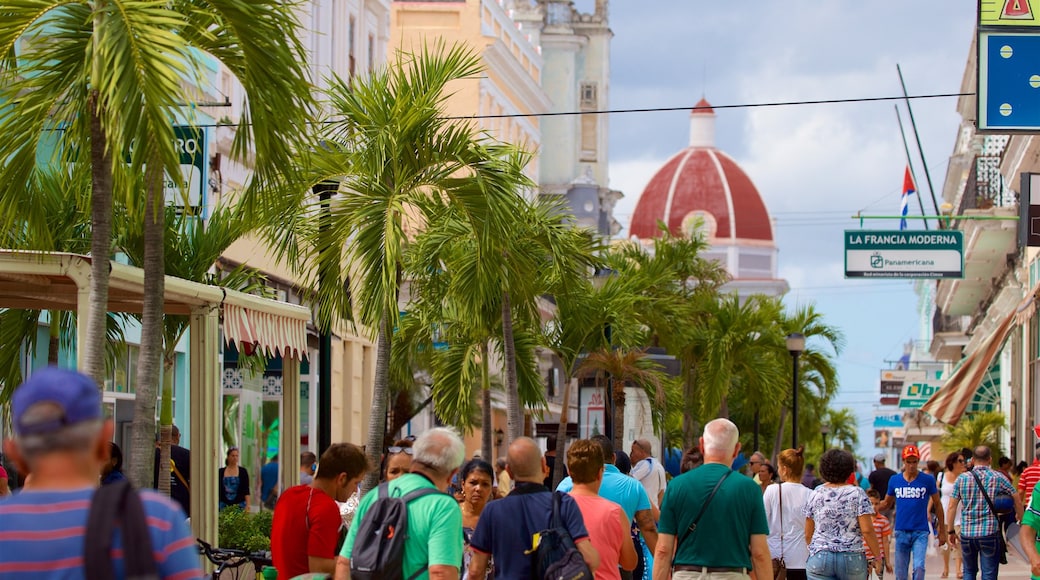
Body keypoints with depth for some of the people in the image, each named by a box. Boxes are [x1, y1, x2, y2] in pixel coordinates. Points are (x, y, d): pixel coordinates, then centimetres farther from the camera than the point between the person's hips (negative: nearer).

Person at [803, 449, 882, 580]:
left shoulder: (816, 494, 5)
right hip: (852, 559, -1)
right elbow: (867, 530, -9)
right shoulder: (857, 494, -3)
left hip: (819, 559, 1)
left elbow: (808, 534, 10)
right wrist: (877, 557, 0)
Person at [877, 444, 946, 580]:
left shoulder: (928, 480, -2)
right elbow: (887, 503, 13)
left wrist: (942, 531, 7)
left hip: (920, 532, -3)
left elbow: (937, 504, 7)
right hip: (901, 532, 3)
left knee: (919, 567, -20)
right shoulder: (894, 480, 4)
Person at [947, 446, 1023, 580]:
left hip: (967, 534, 2)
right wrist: (1019, 516, 22)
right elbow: (1017, 500, 2)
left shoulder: (962, 478, 2)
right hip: (990, 533, -2)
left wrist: (951, 531, 10)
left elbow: (952, 507, 2)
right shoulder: (998, 478, -3)